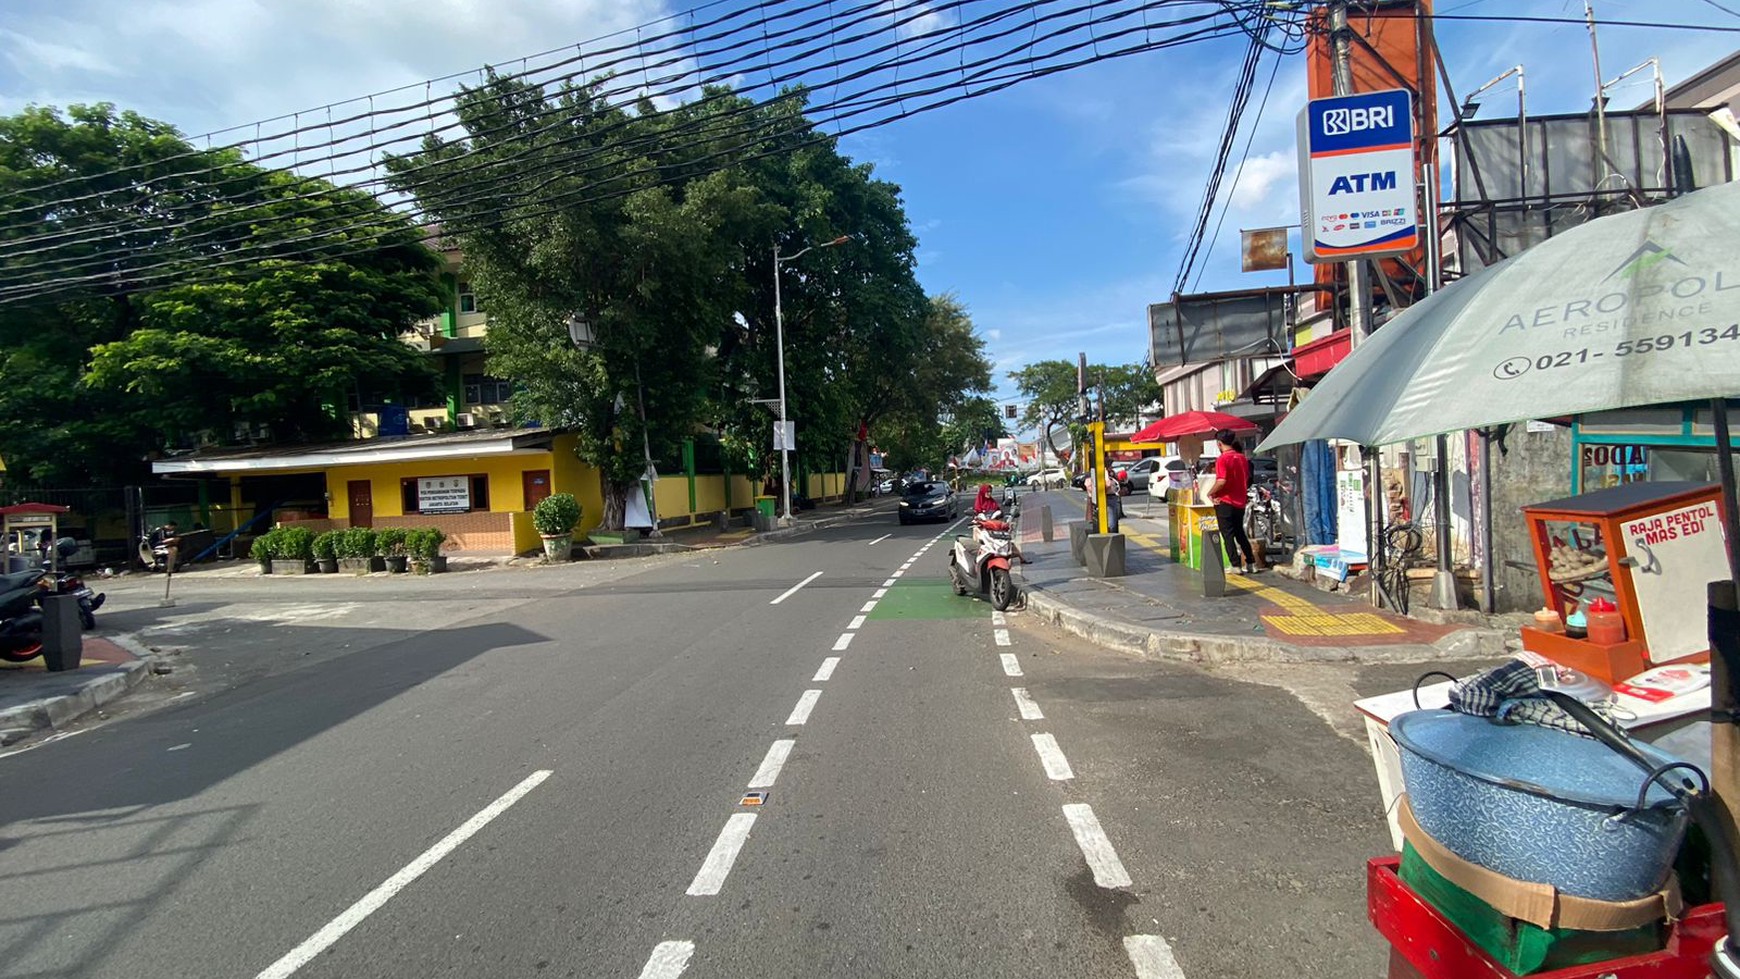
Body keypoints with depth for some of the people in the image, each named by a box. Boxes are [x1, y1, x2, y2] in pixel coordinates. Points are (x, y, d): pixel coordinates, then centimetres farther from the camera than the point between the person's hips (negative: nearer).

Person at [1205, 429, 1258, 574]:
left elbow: (1221, 481, -24)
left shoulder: (1222, 459, -15)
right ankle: (1251, 563, 18)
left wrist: (1210, 493, -10)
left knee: (1227, 535, 0)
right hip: (1240, 502, 7)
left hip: (1225, 502, -7)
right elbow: (1247, 478, 13)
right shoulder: (1242, 458, 7)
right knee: (1240, 533, 17)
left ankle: (1235, 565, -1)